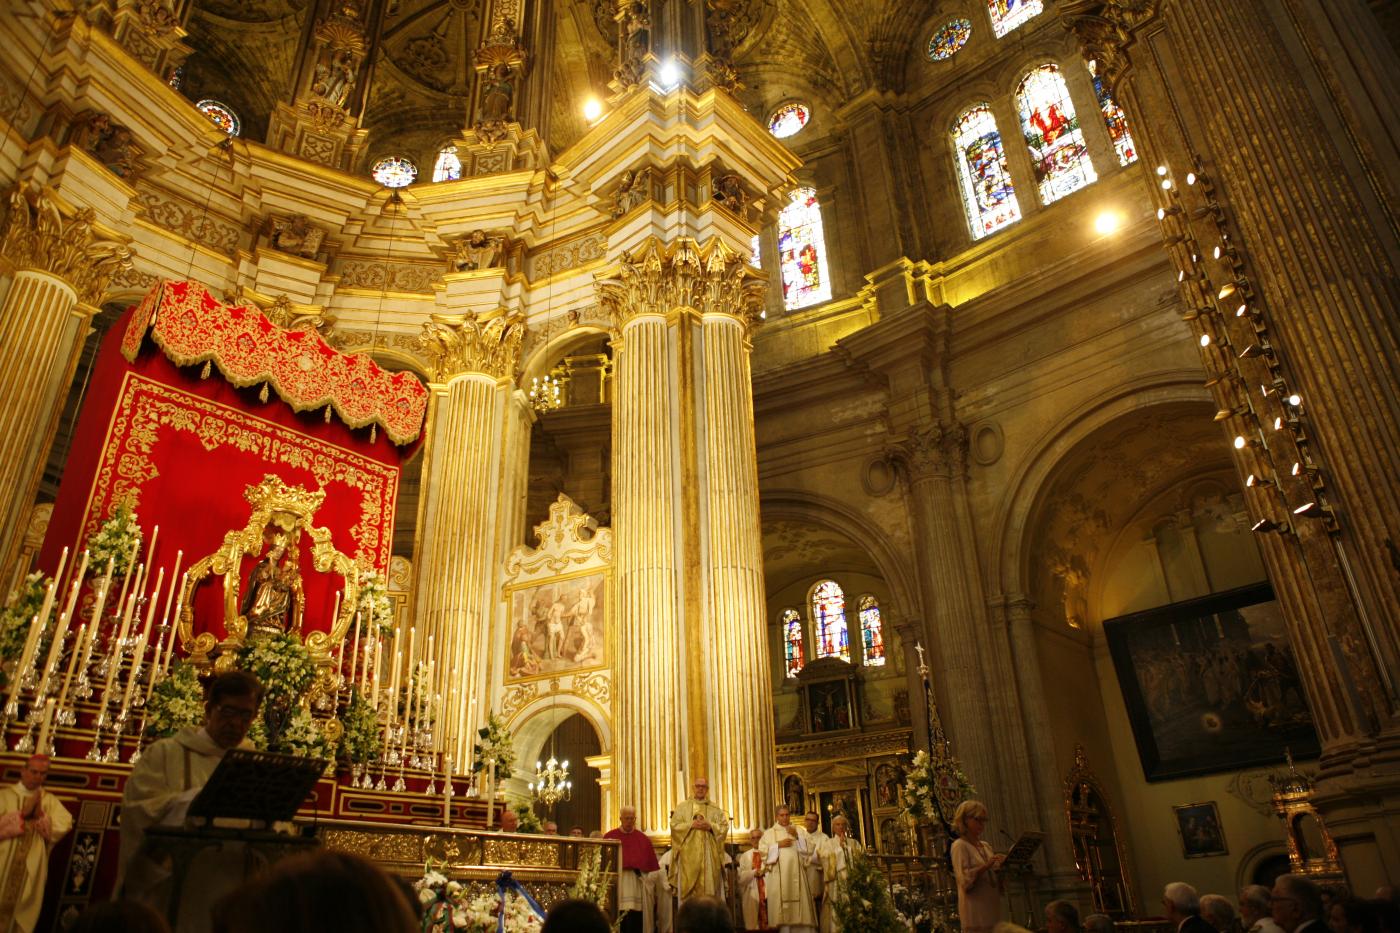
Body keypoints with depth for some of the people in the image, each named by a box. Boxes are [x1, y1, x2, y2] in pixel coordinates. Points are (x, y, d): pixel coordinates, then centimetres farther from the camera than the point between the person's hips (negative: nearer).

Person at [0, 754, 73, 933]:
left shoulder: (50, 801, 8)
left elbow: (61, 829, -3)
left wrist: (40, 814, -12)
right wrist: (22, 814, -15)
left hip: (31, 871, 1)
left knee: (22, 917, 4)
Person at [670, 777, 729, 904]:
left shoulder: (715, 809, 12)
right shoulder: (683, 806, 8)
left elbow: (725, 826, 5)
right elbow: (674, 825, 0)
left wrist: (711, 826, -11)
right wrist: (691, 825, -12)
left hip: (709, 854, 1)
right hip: (689, 854, -1)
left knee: (709, 886, -4)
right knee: (689, 887, -7)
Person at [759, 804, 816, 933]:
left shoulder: (800, 830, 14)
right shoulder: (769, 833, 10)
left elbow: (809, 850, 4)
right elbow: (763, 853, 1)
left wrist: (797, 837, -6)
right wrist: (778, 845, -7)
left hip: (796, 875, 1)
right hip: (778, 877, -1)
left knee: (800, 905, -5)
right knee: (781, 909, -6)